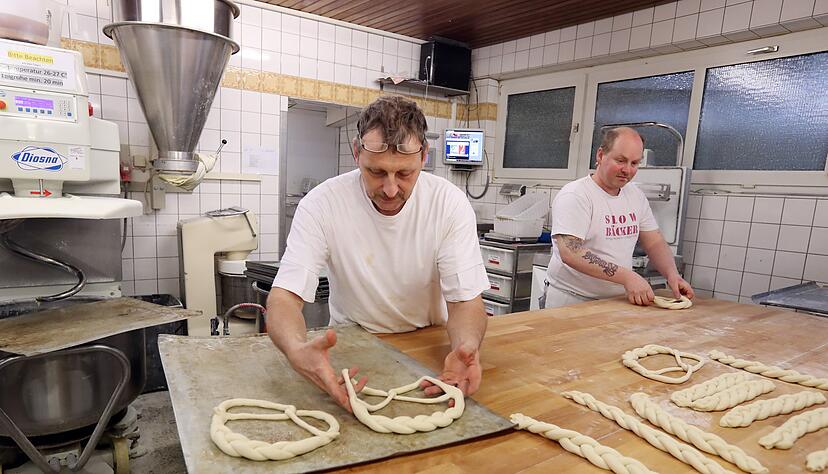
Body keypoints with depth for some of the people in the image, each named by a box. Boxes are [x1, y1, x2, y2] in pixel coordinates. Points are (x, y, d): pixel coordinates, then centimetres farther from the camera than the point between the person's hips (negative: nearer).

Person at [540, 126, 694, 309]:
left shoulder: (637, 196, 10)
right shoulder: (575, 195, -13)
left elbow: (655, 243, 14)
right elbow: (570, 253, -24)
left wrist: (672, 274, -5)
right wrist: (627, 277, -27)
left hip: (619, 301, 7)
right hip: (570, 301, -6)